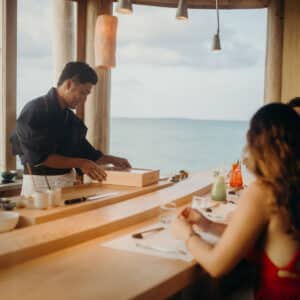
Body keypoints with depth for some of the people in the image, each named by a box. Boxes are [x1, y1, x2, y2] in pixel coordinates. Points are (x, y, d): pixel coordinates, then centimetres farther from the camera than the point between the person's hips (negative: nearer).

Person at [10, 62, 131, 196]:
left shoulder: (71, 119, 10)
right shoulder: (35, 110, -12)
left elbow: (84, 152, 20)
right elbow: (39, 156, -19)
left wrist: (112, 160, 11)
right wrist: (79, 163, -21)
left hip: (67, 182, 7)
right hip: (40, 183, -7)